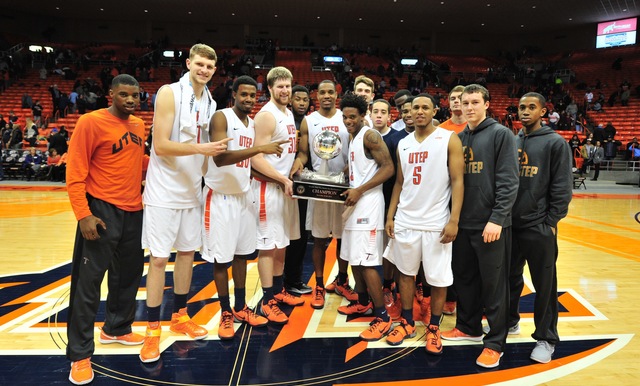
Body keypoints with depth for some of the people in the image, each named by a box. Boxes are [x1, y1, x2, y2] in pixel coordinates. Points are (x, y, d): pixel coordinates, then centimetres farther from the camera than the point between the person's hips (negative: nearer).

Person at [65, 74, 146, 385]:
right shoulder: (91, 122, -11)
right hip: (102, 210, -7)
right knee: (88, 282, -1)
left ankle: (116, 328, 37)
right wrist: (83, 214, -19)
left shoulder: (138, 124, 10)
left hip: (133, 210, 7)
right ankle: (80, 355, 12)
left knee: (129, 275, 17)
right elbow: (75, 173, -13)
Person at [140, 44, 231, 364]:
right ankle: (153, 330, 12)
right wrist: (201, 148, -25)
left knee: (187, 252, 13)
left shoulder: (210, 102, 9)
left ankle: (180, 317, 28)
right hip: (164, 191, -6)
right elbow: (161, 145, -18)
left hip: (192, 190, 7)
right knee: (159, 258, -1)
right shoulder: (169, 93, -11)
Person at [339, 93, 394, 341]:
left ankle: (382, 317, 0)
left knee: (366, 262, -9)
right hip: (355, 202, 10)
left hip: (368, 203, -10)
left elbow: (388, 168, -19)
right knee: (354, 258, 16)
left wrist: (359, 190, -22)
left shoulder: (369, 135, -12)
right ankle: (363, 302, 33)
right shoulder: (353, 137, 16)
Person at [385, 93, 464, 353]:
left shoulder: (449, 139, -4)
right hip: (405, 221, 4)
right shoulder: (403, 144, 10)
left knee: (438, 279, 5)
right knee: (406, 272, 13)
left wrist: (454, 221, -15)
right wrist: (390, 216, 8)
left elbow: (457, 181, -8)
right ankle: (407, 322, 28)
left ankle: (434, 328, 24)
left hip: (437, 223, -4)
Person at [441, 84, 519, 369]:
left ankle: (495, 342, 18)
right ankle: (468, 327, 34)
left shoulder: (501, 134, -5)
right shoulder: (458, 138, 12)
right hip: (463, 223, 6)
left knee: (493, 284, 4)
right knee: (464, 278, 16)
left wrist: (497, 219, -19)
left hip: (490, 224, -6)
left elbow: (508, 182, -12)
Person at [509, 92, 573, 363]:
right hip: (510, 225, 5)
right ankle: (509, 321, 34)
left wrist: (550, 222, -10)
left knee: (544, 285, 5)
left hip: (539, 228, -4)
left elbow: (562, 188, -6)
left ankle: (546, 337, 18)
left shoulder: (555, 143, -3)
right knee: (510, 278, 16)